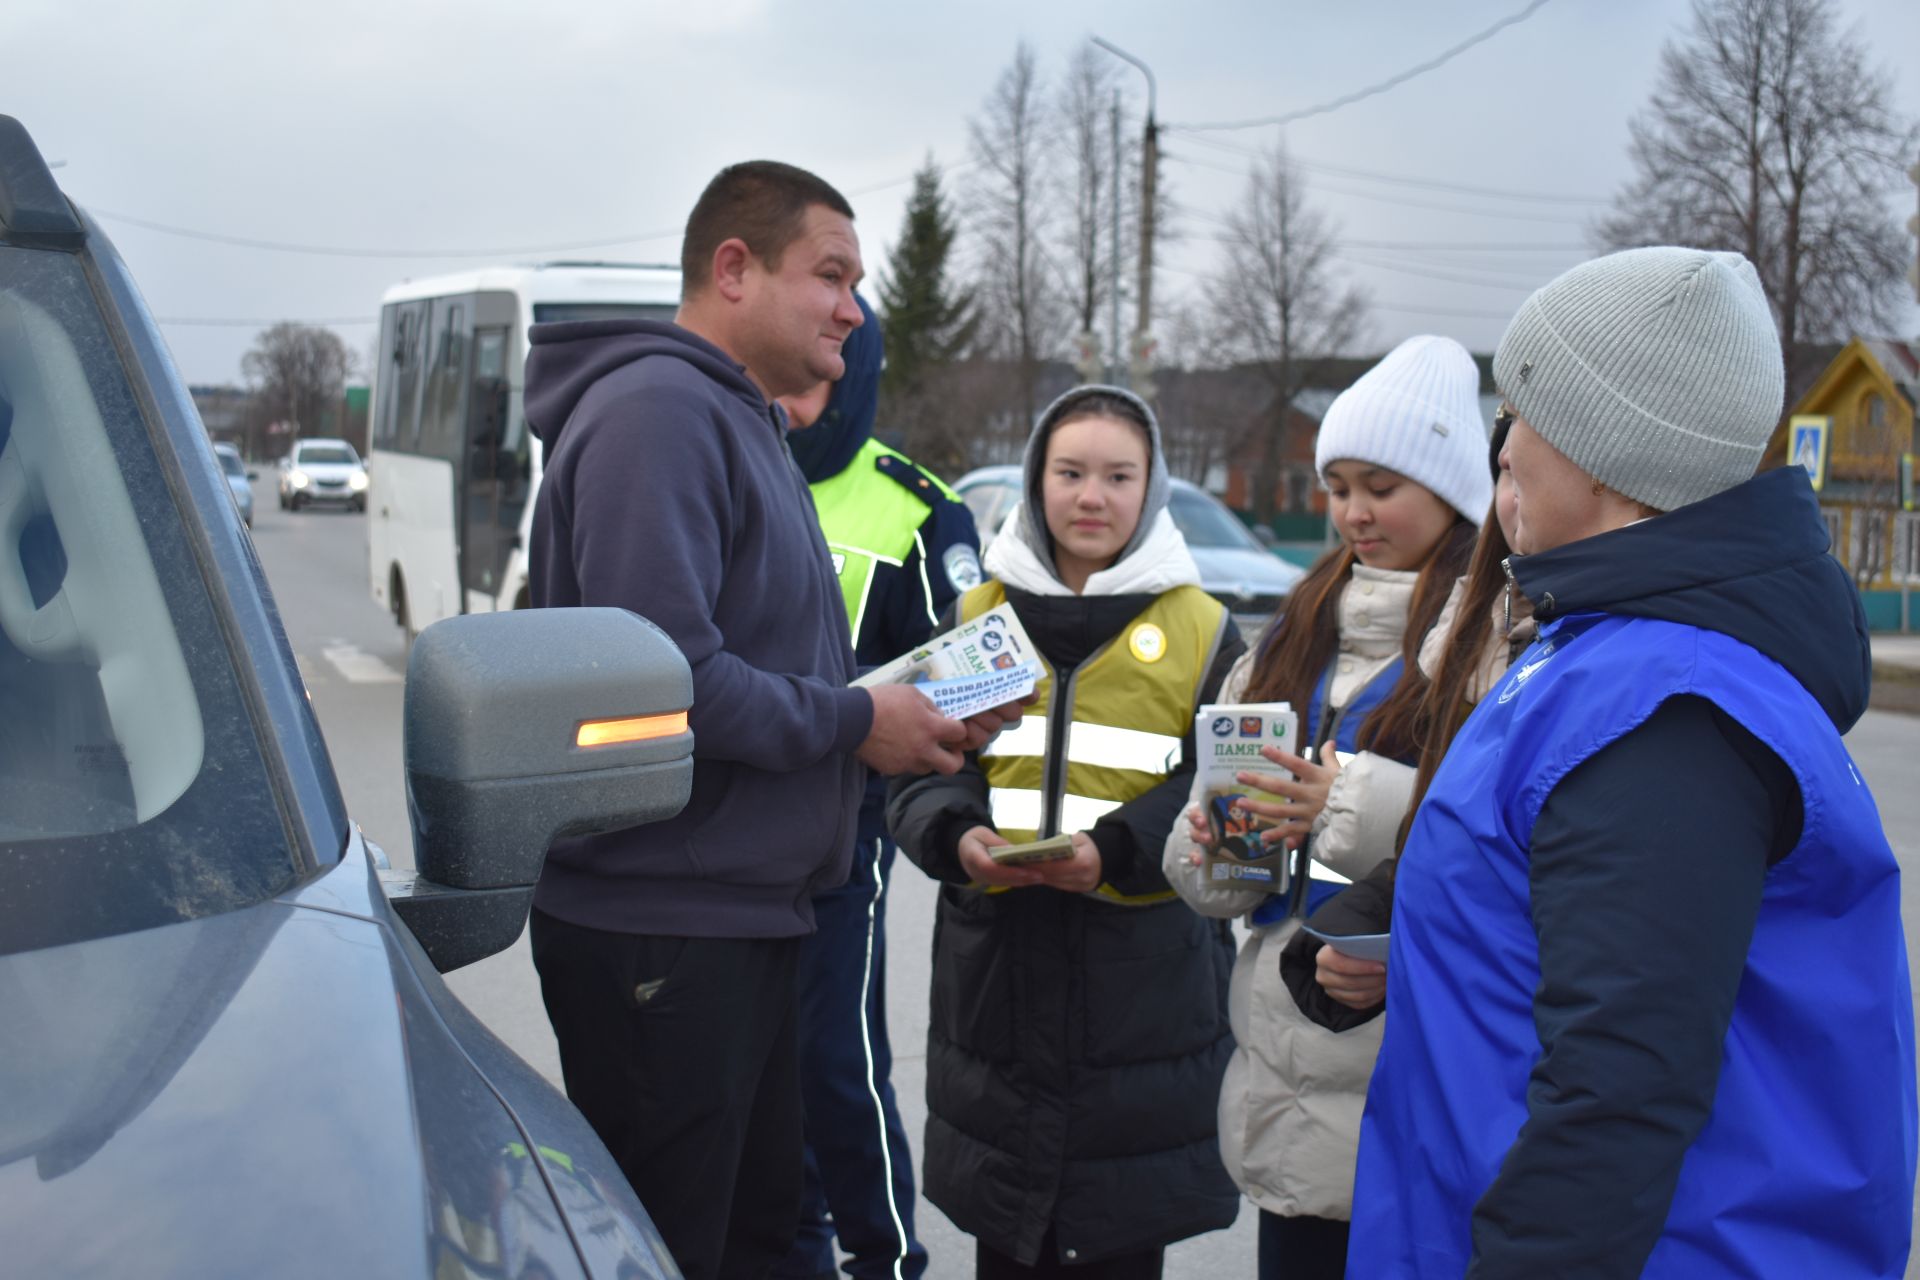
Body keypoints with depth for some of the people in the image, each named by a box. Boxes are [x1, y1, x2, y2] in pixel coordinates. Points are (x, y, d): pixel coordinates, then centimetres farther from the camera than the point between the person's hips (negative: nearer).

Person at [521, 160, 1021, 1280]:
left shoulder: (748, 423, 17)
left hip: (746, 915, 10)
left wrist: (917, 709, 6)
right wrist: (855, 722, -14)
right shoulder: (660, 410, -15)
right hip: (660, 927, -10)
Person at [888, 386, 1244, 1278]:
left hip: (1143, 974, -2)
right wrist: (957, 837, -13)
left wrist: (1115, 852, -18)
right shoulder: (977, 615, 9)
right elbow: (918, 771, 8)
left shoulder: (1202, 630, 2)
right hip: (995, 962, 2)